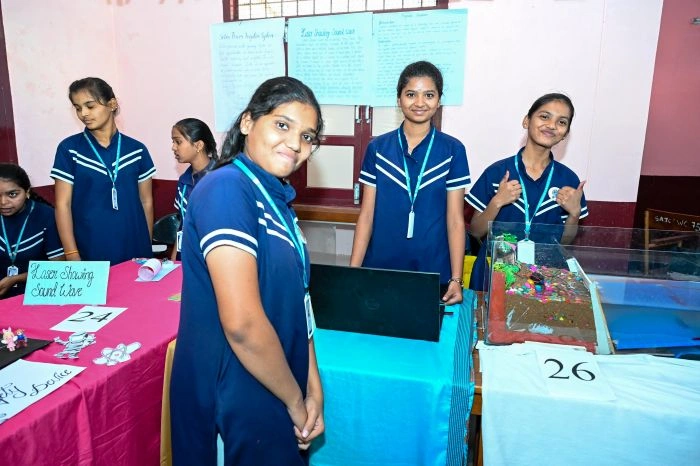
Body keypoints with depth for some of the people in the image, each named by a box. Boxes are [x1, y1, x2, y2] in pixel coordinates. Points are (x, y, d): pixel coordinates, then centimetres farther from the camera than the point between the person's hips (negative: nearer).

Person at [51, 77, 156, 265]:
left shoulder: (137, 150, 3)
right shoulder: (69, 149, 0)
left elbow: (146, 201, 7)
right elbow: (62, 205, -2)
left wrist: (147, 248, 7)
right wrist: (72, 256, -8)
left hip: (134, 248, 2)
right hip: (90, 250, -1)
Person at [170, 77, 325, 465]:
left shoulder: (275, 197, 5)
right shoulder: (226, 188, -21)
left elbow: (294, 301, 7)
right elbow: (242, 323, -28)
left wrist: (314, 389, 3)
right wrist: (295, 401, -14)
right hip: (239, 402, -8)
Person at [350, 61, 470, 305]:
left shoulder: (453, 150, -1)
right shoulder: (377, 148, 1)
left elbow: (455, 220, -2)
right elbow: (366, 215, 1)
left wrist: (456, 279, -7)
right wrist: (353, 271, -4)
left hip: (434, 274, 0)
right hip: (380, 269, 1)